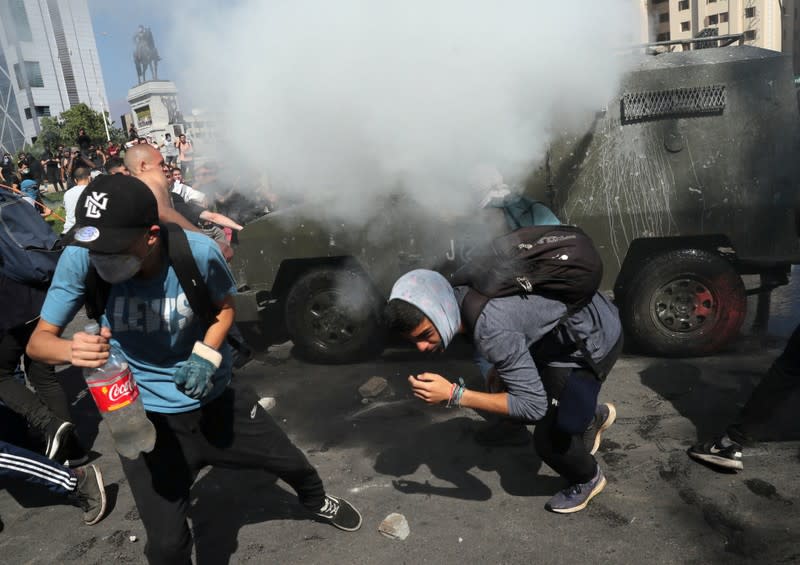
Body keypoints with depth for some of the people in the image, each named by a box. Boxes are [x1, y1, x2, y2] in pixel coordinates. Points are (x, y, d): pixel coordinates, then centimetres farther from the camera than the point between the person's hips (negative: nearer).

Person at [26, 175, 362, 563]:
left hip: (217, 397, 1)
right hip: (147, 417, 0)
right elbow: (39, 340, -15)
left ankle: (316, 502, 57)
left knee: (291, 462, 19)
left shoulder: (199, 251, -23)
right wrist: (73, 349, -39)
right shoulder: (80, 259, -22)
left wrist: (206, 356, -21)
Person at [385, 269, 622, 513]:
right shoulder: (461, 295, -13)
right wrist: (497, 369, -2)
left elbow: (534, 405, -33)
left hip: (595, 337, -8)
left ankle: (589, 479, 26)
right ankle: (593, 417, 43)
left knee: (548, 436, -8)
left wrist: (452, 394, -37)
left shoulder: (490, 331, -39)